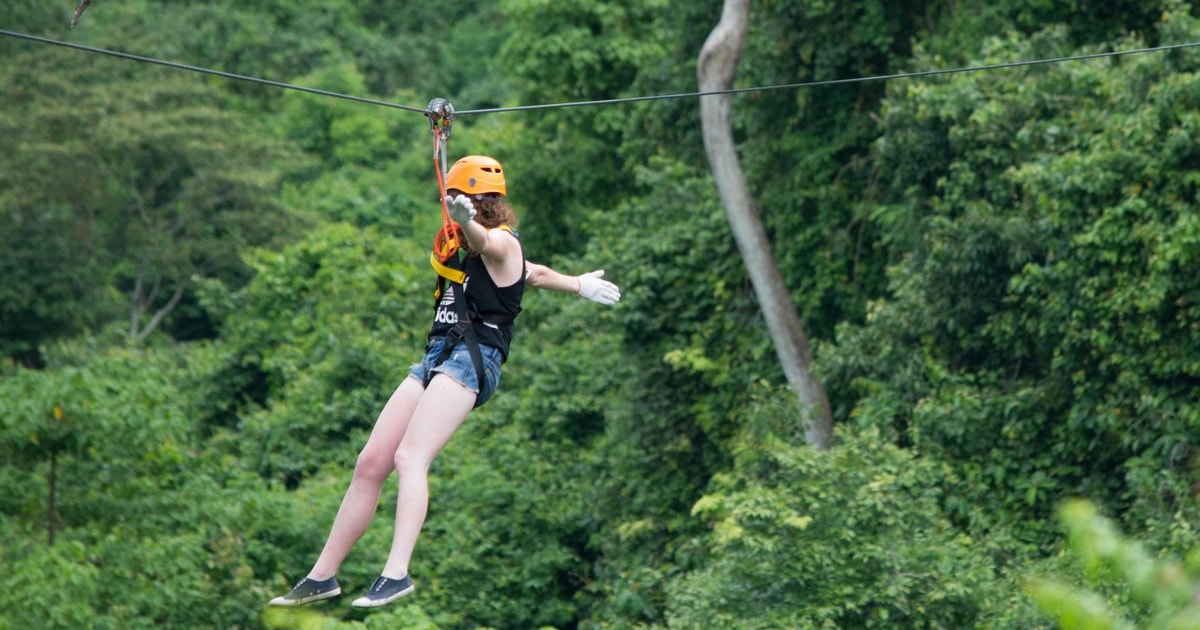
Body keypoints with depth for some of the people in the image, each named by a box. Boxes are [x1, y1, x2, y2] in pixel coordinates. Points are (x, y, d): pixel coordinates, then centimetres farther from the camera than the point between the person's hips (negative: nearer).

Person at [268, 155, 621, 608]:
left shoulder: (501, 243, -3)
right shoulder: (469, 250, 25)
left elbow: (484, 241, -30)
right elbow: (534, 274, 40)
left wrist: (467, 222, -54)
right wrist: (580, 285, 59)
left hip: (471, 360, -9)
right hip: (436, 359, 9)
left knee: (409, 457, -27)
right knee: (370, 464, 3)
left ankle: (396, 574, -39)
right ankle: (322, 577, 9)